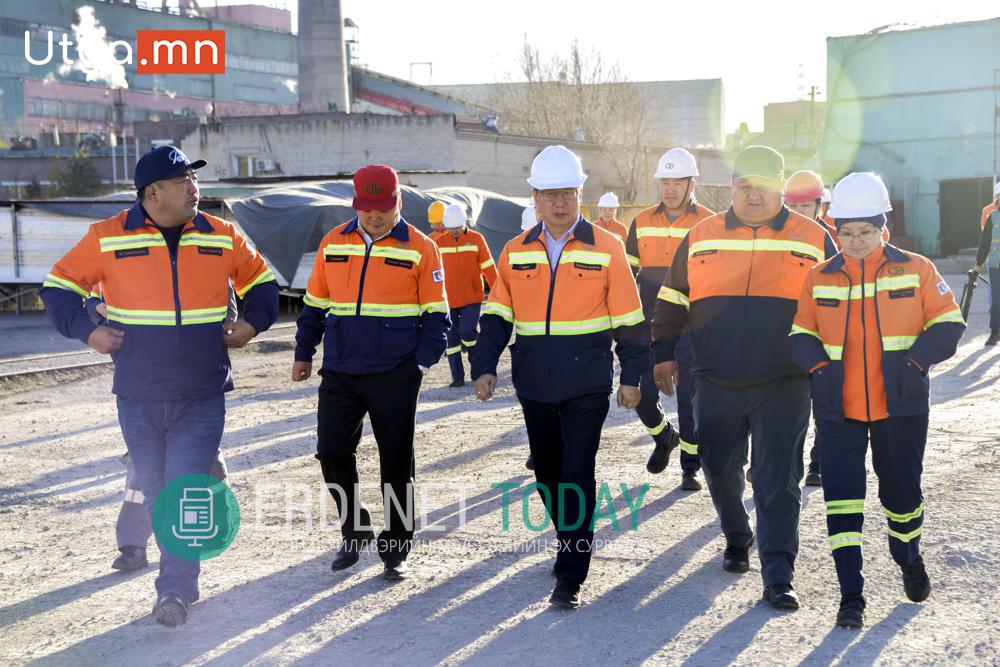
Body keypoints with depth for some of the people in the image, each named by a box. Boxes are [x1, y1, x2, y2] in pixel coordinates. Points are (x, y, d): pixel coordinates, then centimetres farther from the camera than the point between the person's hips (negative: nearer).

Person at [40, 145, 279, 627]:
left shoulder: (222, 237, 3)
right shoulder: (108, 238, -4)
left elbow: (260, 281, 18)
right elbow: (59, 287, 6)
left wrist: (252, 323, 3)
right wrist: (86, 331, -8)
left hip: (202, 396, 0)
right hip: (138, 397, 0)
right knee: (154, 490, 11)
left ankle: (174, 590, -5)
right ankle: (182, 578, 29)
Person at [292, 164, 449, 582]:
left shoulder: (420, 249, -2)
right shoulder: (333, 243, 7)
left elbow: (436, 315, -1)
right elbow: (314, 305, 15)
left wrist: (423, 361, -11)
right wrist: (303, 354, 12)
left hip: (395, 377, -3)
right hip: (339, 373, 3)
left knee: (396, 462, 4)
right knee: (331, 452, 2)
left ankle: (396, 552, 17)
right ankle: (355, 533, 24)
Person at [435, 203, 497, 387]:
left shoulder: (476, 239, -3)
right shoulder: (439, 242, 2)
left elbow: (488, 267, 1)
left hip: (472, 298, -2)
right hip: (448, 300, 3)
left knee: (467, 332, -17)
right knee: (451, 338, 3)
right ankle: (457, 377, 11)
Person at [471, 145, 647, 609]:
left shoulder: (605, 248, -4)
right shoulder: (516, 252, 5)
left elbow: (628, 320, 0)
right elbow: (497, 315, 7)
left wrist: (632, 377, 0)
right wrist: (484, 366, -4)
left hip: (586, 386, -4)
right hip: (534, 384, 4)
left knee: (578, 475, -6)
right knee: (547, 472, 16)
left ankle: (571, 577, -1)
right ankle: (571, 540, 39)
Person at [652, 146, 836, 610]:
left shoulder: (813, 239, 1)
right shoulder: (701, 237, 5)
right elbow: (673, 299, 14)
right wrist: (664, 354, 11)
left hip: (783, 386, -2)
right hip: (715, 383, 2)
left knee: (778, 481, -5)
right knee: (719, 469, 14)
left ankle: (778, 578, -2)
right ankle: (737, 538, 39)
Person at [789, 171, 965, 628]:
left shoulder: (915, 269, -1)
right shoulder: (819, 278, 3)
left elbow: (947, 324, -1)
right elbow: (801, 335, 9)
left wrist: (915, 361, -14)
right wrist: (818, 366, -9)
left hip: (900, 406, 0)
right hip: (838, 408, 1)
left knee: (901, 490, 13)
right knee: (842, 497, -5)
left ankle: (909, 558, 44)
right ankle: (851, 595, 3)